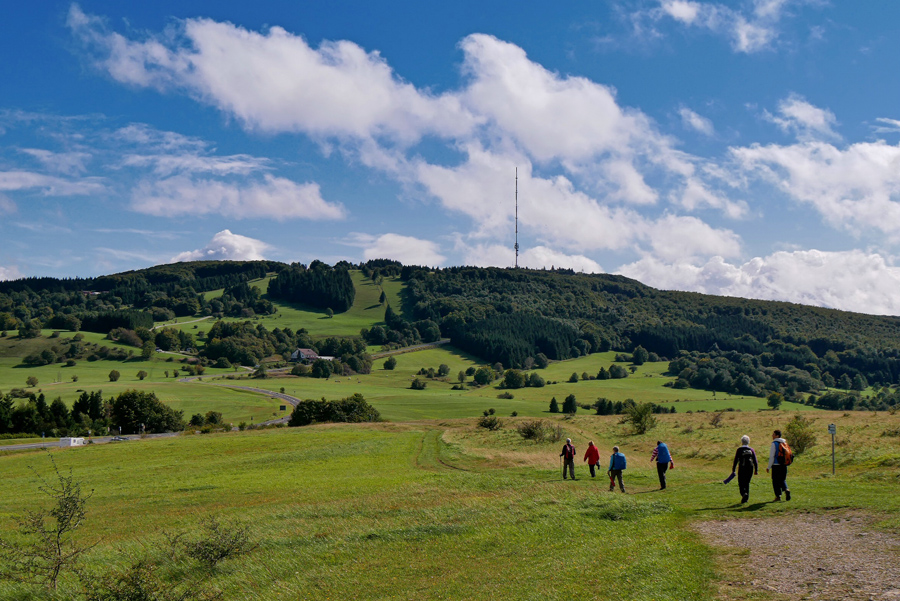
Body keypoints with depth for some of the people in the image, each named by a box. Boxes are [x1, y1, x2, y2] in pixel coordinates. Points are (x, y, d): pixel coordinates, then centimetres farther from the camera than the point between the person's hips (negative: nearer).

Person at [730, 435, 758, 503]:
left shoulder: (739, 450, -5)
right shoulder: (751, 450, 4)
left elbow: (735, 460, -7)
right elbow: (755, 461, 3)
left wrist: (733, 470, -4)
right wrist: (756, 470, 8)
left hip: (742, 468, -3)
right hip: (750, 468, 3)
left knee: (741, 483, 3)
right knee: (747, 483, 15)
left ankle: (744, 493, -23)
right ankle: (746, 498, 14)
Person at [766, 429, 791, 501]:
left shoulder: (774, 443, -10)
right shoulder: (785, 443, 10)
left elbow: (772, 456, -12)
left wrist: (769, 467, -7)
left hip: (776, 465, -6)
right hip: (784, 465, 6)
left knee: (776, 481, 3)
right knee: (783, 480, 16)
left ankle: (778, 496, 3)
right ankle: (786, 490, -9)